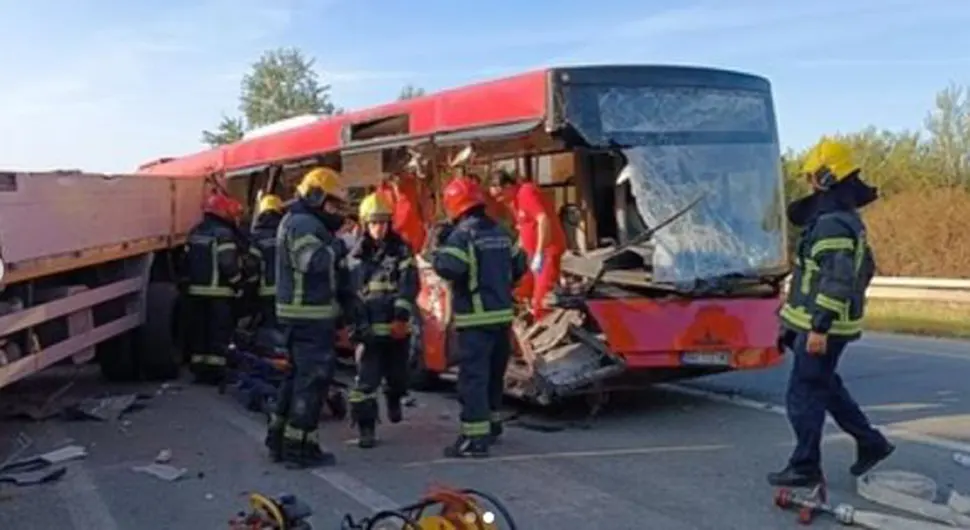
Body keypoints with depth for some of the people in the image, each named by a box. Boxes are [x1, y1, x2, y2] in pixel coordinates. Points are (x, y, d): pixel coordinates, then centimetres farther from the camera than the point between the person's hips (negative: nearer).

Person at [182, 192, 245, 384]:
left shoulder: (195, 233, 13)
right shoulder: (223, 234, -12)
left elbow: (187, 262, 14)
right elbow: (229, 265, -19)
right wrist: (238, 283, -8)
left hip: (196, 290, 7)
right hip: (219, 291, -7)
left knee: (198, 331, 11)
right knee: (219, 332, -2)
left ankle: (199, 369, 14)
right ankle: (214, 370, -2)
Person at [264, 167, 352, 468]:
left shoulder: (297, 221, 20)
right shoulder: (304, 224, -15)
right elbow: (314, 263, -30)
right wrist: (339, 246, -21)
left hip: (301, 313, 11)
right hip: (310, 314, -11)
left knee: (299, 374, 18)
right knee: (313, 378, -6)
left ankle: (279, 438, 26)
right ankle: (300, 447, -2)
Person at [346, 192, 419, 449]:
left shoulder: (401, 250, 0)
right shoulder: (358, 255, 6)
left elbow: (409, 284, -11)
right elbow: (349, 289, 10)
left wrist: (401, 316, -24)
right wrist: (351, 323, 5)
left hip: (396, 326, 0)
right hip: (369, 328, 0)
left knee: (398, 374, 14)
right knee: (366, 379, -7)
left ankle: (393, 400, 46)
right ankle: (366, 427, -1)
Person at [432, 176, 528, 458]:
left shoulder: (462, 234, -12)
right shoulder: (500, 232, 13)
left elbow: (448, 267, -26)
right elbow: (519, 265, 18)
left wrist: (439, 249, -6)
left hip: (476, 318, -8)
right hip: (502, 314, 8)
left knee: (473, 376, -9)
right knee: (494, 373, 20)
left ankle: (475, 437, -13)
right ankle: (490, 423, 34)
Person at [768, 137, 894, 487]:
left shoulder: (832, 225, -20)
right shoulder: (846, 219, 13)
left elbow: (836, 281, -27)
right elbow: (865, 268, 22)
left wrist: (820, 327, -27)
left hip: (820, 328, -10)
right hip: (826, 324, 10)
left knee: (804, 394, -1)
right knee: (826, 388, 22)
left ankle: (805, 468, 8)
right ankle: (870, 443, 29)